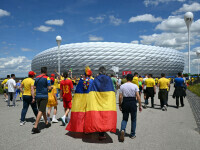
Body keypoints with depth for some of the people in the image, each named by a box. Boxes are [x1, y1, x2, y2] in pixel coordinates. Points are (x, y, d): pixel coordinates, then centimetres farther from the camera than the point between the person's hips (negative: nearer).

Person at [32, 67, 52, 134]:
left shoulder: (37, 78, 8)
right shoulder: (46, 78, -9)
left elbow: (34, 87, 11)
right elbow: (49, 88, -13)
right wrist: (51, 87, 8)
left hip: (38, 96, 6)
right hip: (44, 96, -6)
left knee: (43, 110, 19)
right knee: (41, 111, -6)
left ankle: (46, 123, 34)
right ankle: (35, 127, -12)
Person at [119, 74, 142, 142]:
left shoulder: (122, 86, -1)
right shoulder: (135, 86, -5)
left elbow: (120, 97, -3)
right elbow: (138, 96, -9)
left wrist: (120, 105, 8)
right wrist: (140, 105, -2)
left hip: (125, 103, 1)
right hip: (133, 103, -1)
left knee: (124, 118, 12)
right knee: (133, 119, 13)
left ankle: (123, 130, -14)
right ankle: (132, 134, 21)